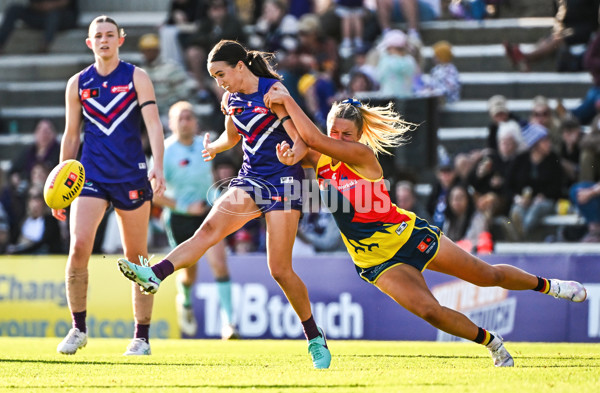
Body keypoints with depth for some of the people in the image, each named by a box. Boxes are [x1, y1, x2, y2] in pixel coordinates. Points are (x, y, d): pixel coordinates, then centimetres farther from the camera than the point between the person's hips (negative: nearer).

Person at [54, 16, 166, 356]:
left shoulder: (136, 77, 1)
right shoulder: (78, 83, 9)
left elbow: (153, 124, -8)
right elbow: (71, 136, 14)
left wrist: (158, 167, -23)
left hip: (131, 175, -1)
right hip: (91, 175, 2)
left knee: (136, 258, 3)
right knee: (79, 247, -16)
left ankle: (142, 337, 14)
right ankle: (78, 329, -3)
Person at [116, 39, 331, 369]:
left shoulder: (273, 91, -12)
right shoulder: (232, 98, 8)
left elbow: (301, 140, -18)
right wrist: (215, 148, 11)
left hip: (283, 181, -6)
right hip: (250, 179, 6)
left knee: (280, 269, -7)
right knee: (209, 228, -20)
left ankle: (315, 339, 8)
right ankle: (154, 276, -41)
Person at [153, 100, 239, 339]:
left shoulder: (205, 145, -1)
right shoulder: (165, 152, -14)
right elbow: (153, 193, -13)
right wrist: (185, 207, -18)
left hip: (207, 213, 2)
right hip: (179, 218, -2)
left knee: (219, 264, -16)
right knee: (189, 274, 9)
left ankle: (228, 323, -17)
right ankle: (185, 302, 45)